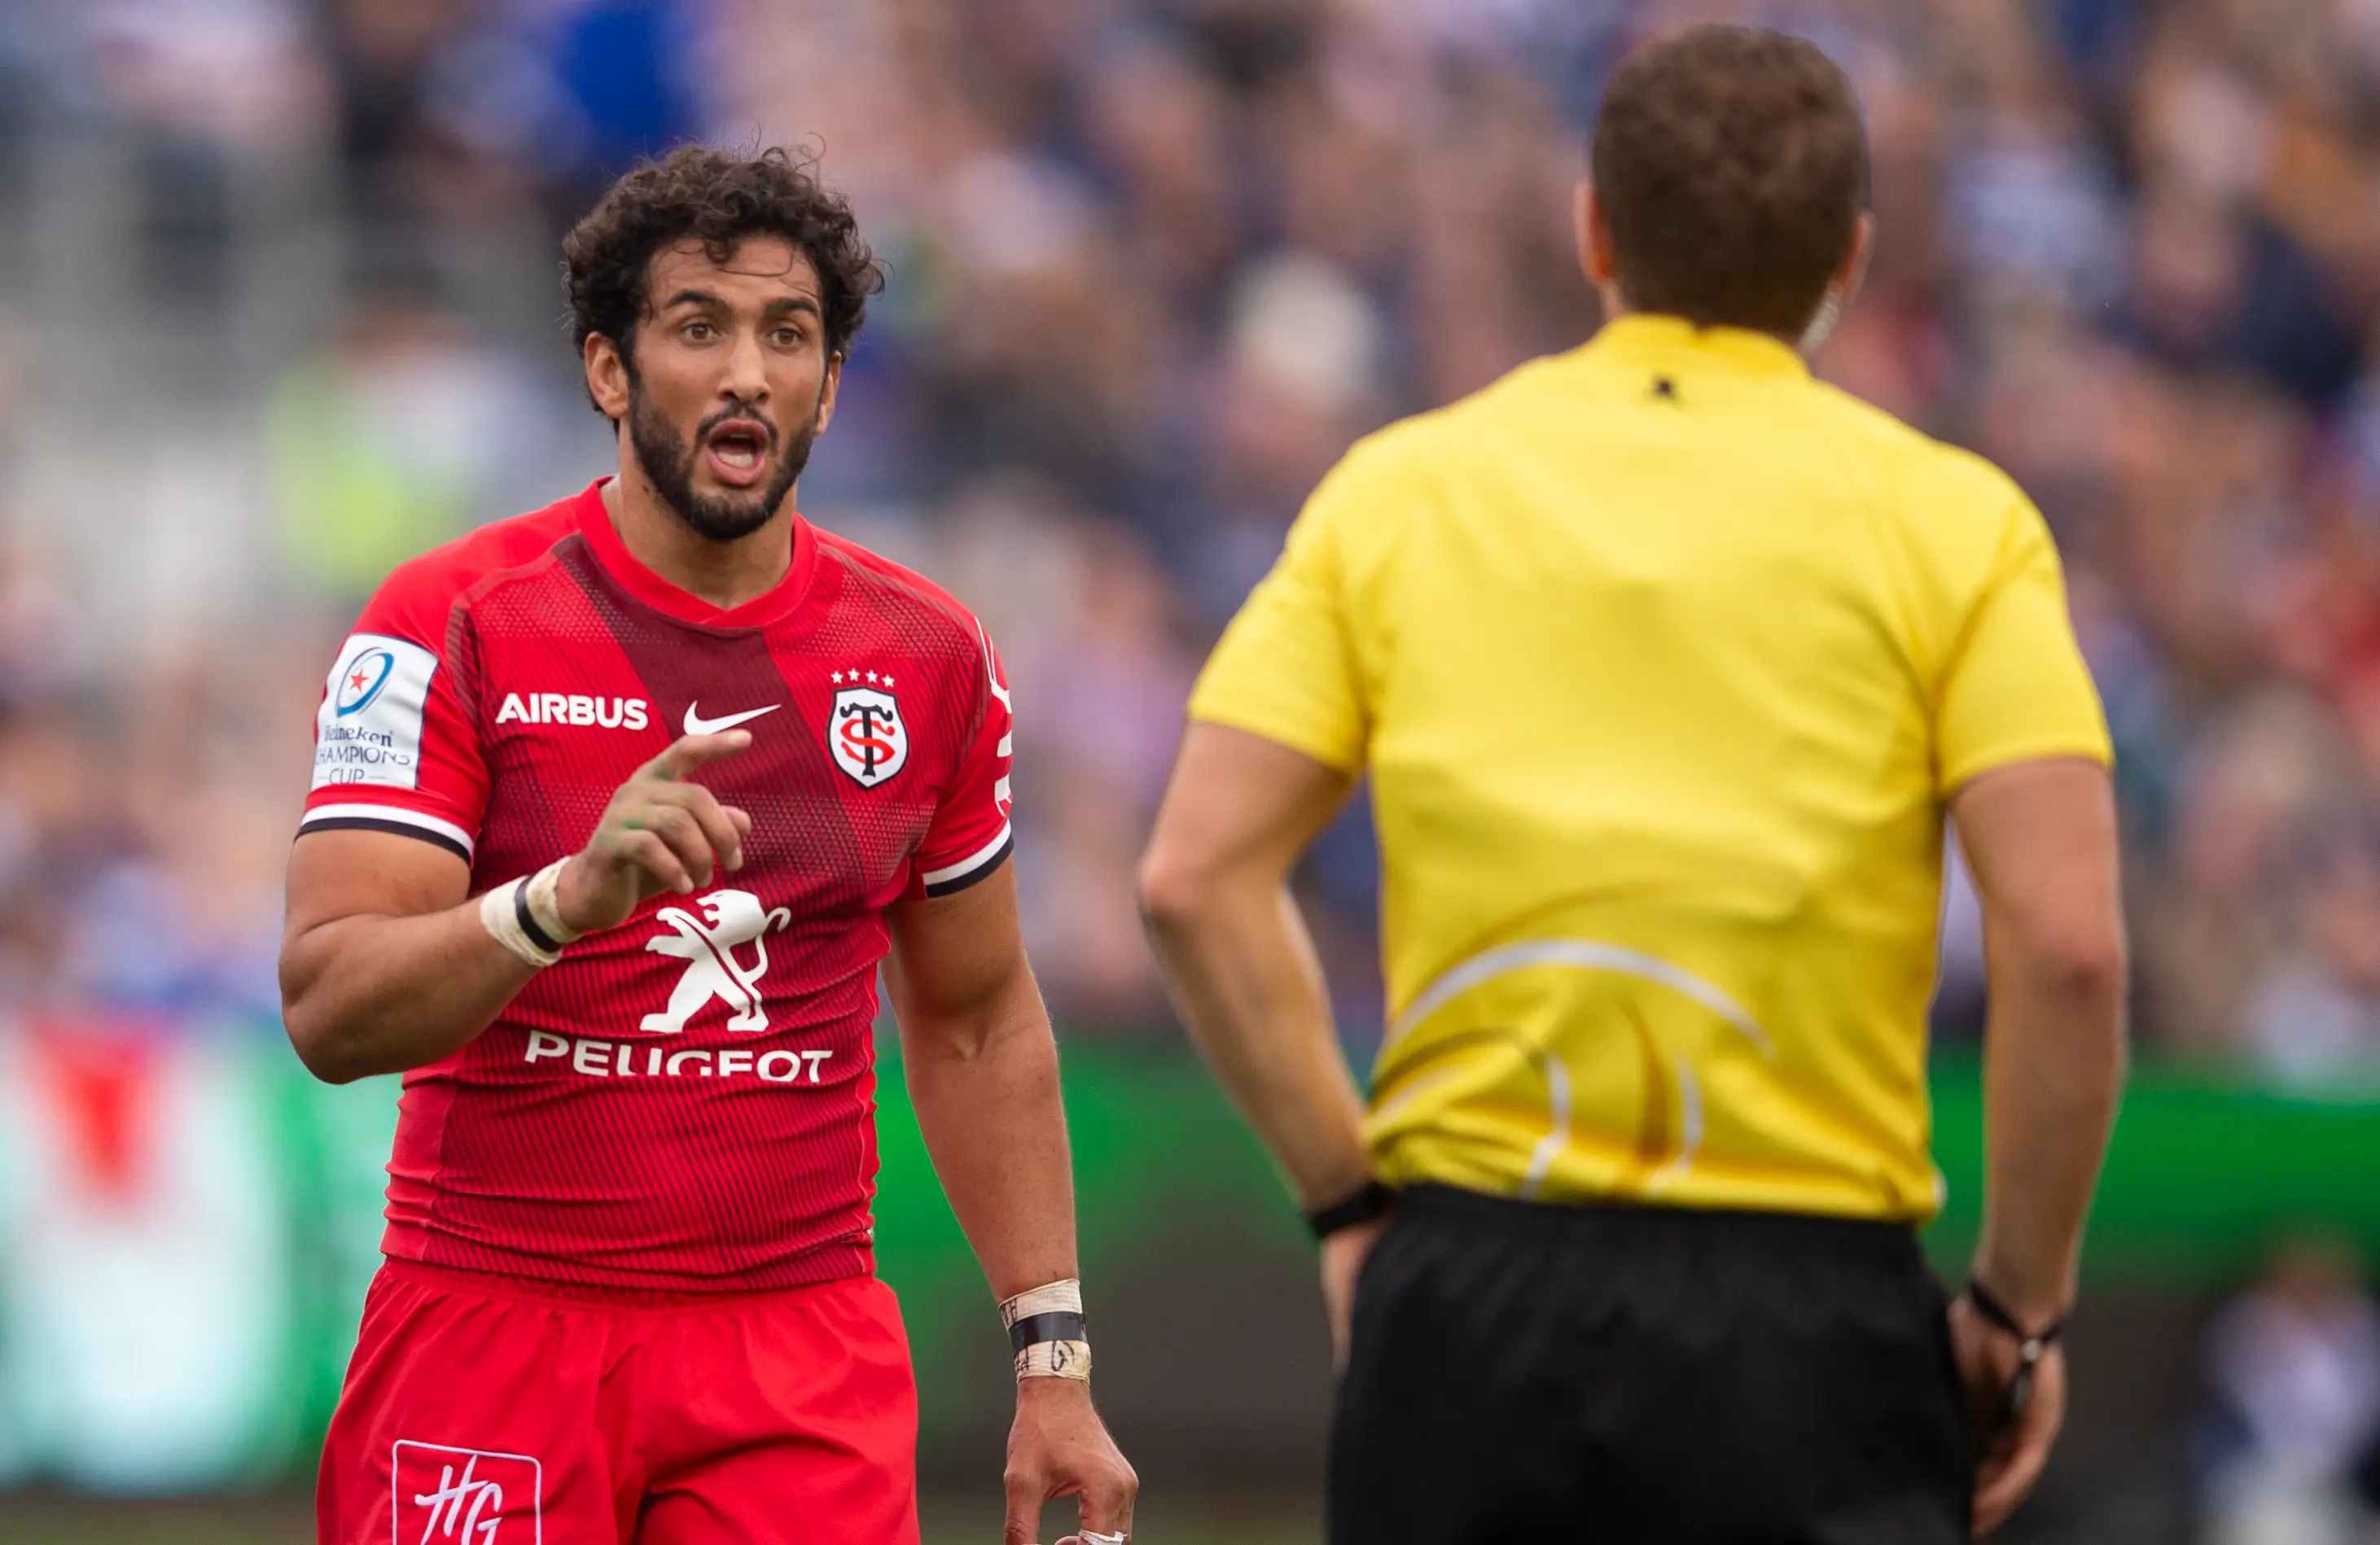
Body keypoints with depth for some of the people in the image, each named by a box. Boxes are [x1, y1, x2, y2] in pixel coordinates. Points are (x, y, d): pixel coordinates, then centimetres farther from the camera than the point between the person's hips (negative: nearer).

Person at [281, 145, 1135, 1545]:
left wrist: (1055, 1361, 10)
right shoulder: (454, 629, -4)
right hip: (495, 1325, -2)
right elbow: (329, 1009, -14)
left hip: (804, 1351, 2)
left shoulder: (926, 656, 8)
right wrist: (571, 899, -32)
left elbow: (977, 1026, 17)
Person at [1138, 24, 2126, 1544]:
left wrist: (1350, 1199, 7)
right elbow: (2067, 944, -8)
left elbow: (1197, 878, 0)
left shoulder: (1399, 491, 7)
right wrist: (2021, 1307, 2)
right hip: (1809, 1324, -2)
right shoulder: (1950, 520, 1)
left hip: (1468, 1303, 2)